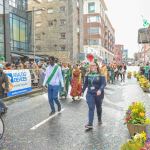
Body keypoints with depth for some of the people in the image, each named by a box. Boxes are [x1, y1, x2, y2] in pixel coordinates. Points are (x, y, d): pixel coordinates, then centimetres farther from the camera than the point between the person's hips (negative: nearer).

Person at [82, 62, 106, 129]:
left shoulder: (100, 74, -10)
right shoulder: (88, 75, 2)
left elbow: (104, 83, -18)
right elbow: (86, 83, 13)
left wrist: (100, 90, -35)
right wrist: (83, 91, 18)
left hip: (98, 94, -2)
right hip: (90, 94, 2)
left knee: (98, 107, 17)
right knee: (91, 108, -7)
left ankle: (99, 120, 40)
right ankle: (90, 124, -10)